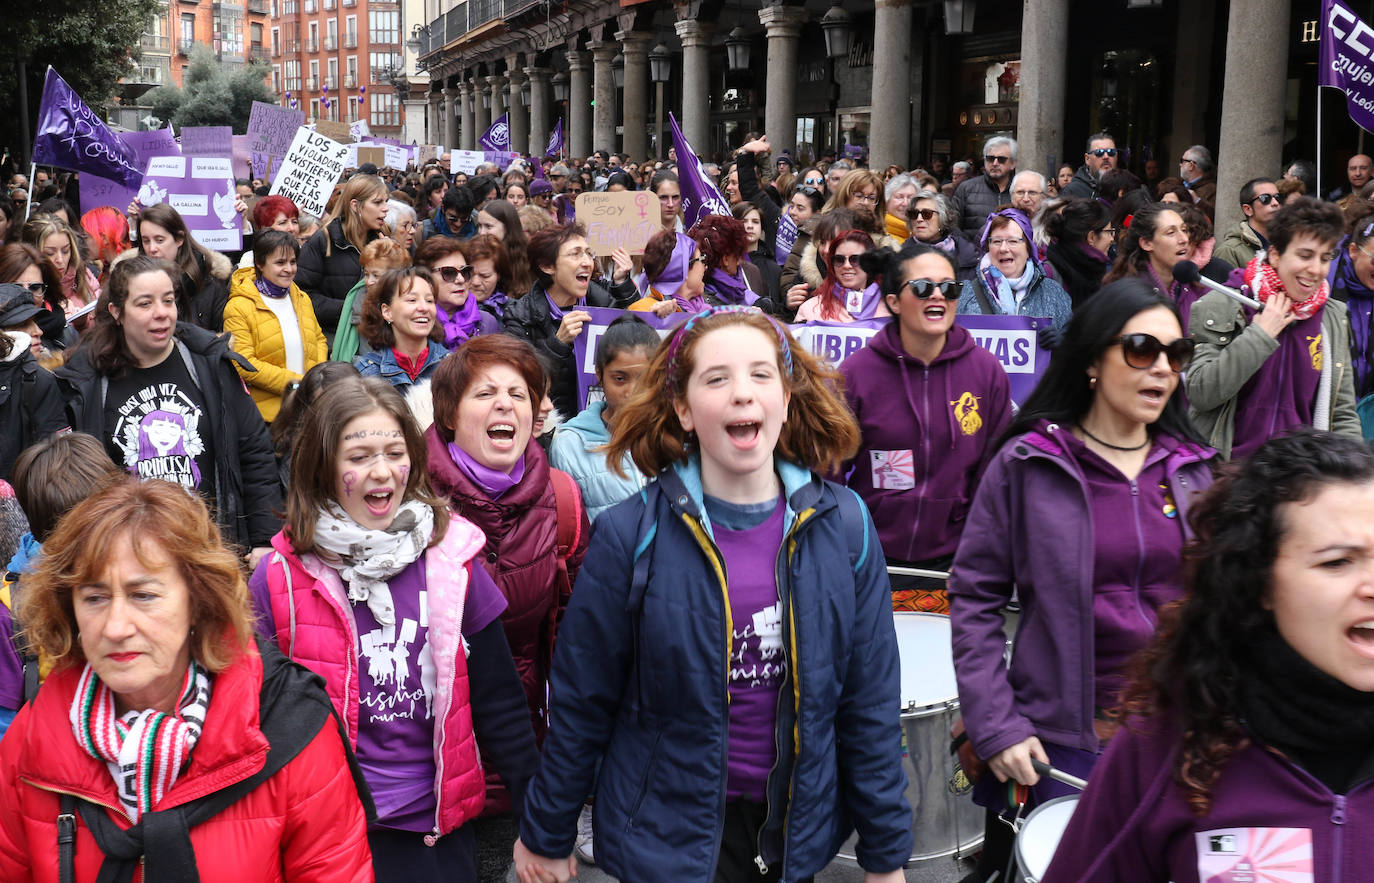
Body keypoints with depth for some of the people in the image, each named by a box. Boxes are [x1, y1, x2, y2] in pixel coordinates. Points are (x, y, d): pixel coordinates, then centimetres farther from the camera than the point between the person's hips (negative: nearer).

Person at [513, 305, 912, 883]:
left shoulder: (843, 526, -7)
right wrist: (546, 836, 2)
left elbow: (869, 700, -2)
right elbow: (582, 701, -6)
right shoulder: (630, 535, -15)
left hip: (795, 833, 3)